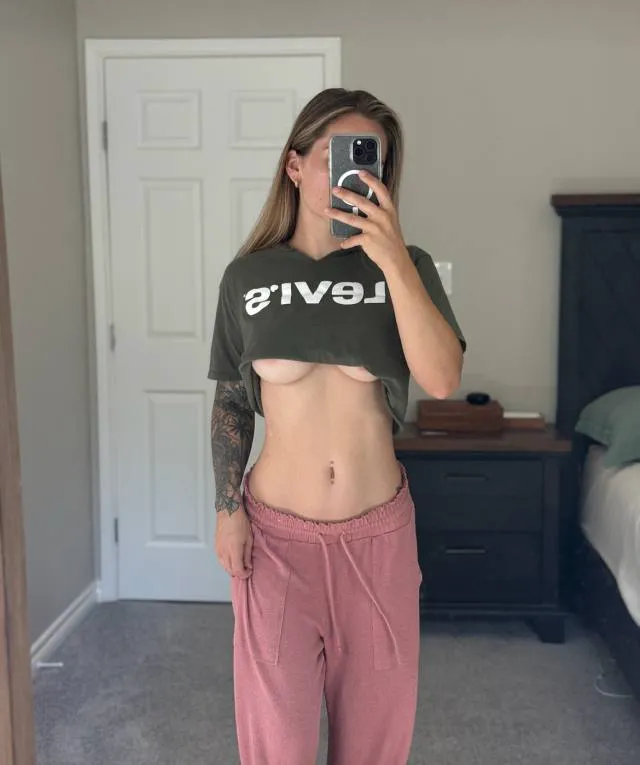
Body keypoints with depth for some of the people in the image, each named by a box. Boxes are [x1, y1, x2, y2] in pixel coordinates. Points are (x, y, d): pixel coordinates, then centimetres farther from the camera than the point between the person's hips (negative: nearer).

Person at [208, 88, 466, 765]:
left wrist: (392, 258, -24)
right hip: (276, 531, 0)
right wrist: (227, 509, -2)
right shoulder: (247, 275, -1)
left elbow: (442, 379, -19)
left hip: (378, 531, 1)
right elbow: (230, 402, 4)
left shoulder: (405, 266, -3)